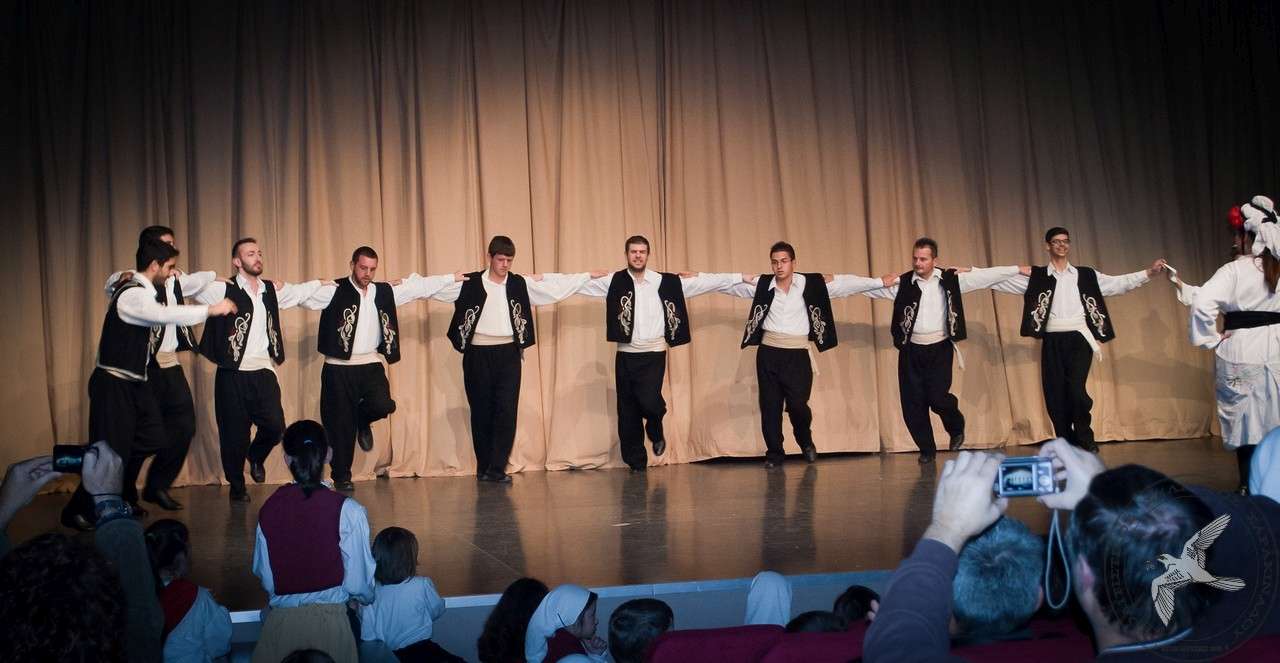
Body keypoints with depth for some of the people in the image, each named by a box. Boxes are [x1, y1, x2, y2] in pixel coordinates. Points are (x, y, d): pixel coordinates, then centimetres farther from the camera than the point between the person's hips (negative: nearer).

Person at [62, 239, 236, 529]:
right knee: (112, 450, -4)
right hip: (114, 384, -10)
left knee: (149, 439, 12)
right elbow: (166, 315, -36)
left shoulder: (146, 293, 10)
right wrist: (211, 309, -29)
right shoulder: (131, 295, -21)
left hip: (135, 383, 10)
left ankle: (122, 500, 30)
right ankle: (77, 511, 13)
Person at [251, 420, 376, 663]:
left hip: (280, 623, 3)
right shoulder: (348, 511, -12)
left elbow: (263, 575, 5)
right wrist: (368, 597, 14)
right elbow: (359, 582, -9)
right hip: (329, 622, -3)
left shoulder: (268, 509, -2)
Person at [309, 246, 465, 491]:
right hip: (339, 368, -3)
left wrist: (452, 277, 19)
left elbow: (420, 286, 15)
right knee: (342, 424, 1)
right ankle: (342, 477, 19)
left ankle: (362, 419, 18)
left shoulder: (385, 292, 8)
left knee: (383, 405, -19)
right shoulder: (335, 291, -4)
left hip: (371, 365, 3)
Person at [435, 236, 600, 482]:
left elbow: (556, 286, 9)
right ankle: (483, 467, 16)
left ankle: (497, 468, -1)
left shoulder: (521, 284, 5)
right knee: (481, 412, 5)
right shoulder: (469, 284, 0)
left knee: (507, 411, -5)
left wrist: (588, 276, 10)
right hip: (478, 355, -1)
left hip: (508, 354, 1)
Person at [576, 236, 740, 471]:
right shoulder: (614, 282, 1)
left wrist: (741, 277, 3)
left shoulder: (666, 282, 1)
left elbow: (705, 282, 4)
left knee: (649, 401, -19)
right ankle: (636, 461, 22)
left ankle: (656, 432, 16)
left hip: (654, 354, -1)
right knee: (628, 410, 5)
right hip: (625, 355, 1)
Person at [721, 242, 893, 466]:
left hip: (797, 355, -2)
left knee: (797, 404, -7)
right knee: (770, 405, 5)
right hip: (768, 354, 2)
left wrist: (881, 282, -1)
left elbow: (845, 283, 0)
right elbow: (729, 283, 8)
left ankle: (805, 441, 25)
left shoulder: (811, 284, -1)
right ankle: (774, 453, 21)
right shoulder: (761, 285, 3)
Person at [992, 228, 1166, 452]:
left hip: (1079, 339, -1)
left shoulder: (1086, 275, 11)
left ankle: (1085, 440, 5)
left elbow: (1118, 283, 9)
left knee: (1076, 390, -15)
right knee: (1055, 395, 1)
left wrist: (1150, 272, 0)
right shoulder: (1036, 277, 7)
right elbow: (1002, 281, 2)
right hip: (1053, 342, 1)